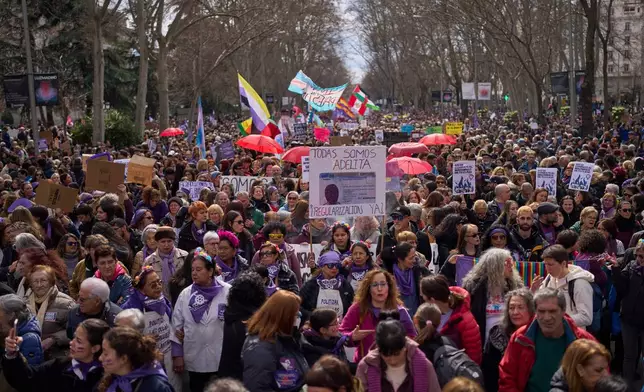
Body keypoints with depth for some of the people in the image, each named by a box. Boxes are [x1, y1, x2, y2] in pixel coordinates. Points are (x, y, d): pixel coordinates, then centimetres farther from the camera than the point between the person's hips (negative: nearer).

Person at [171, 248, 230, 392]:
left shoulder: (227, 291, -7)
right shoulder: (186, 294, 2)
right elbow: (176, 325, 5)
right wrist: (177, 355, 3)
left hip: (222, 358, -2)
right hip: (194, 359, 2)